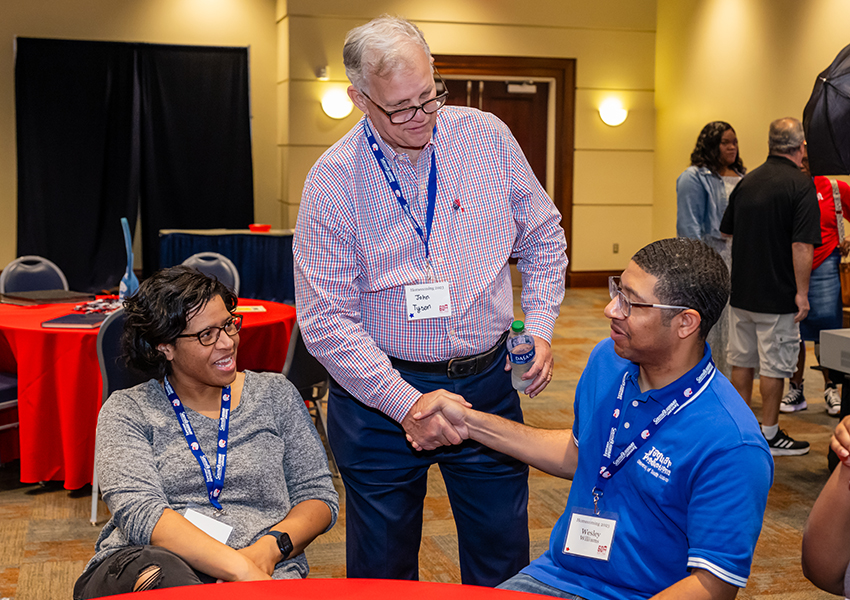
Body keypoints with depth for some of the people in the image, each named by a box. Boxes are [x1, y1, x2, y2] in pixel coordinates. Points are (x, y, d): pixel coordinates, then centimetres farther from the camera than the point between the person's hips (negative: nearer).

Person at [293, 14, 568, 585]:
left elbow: (543, 238, 12)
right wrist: (407, 404, -21)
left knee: (504, 560, 12)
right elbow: (327, 321, -13)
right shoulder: (333, 180, -11)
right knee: (383, 569, 11)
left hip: (489, 382, 2)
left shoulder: (487, 137, -2)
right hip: (380, 391, -2)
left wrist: (539, 327, -1)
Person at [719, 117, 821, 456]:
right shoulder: (801, 186, -14)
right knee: (774, 366, 3)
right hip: (777, 295, -6)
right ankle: (769, 435, 11)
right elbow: (802, 246, -21)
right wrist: (802, 293, -15)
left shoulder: (747, 181, 7)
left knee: (742, 361, 13)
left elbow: (726, 230, 16)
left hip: (740, 291, 6)